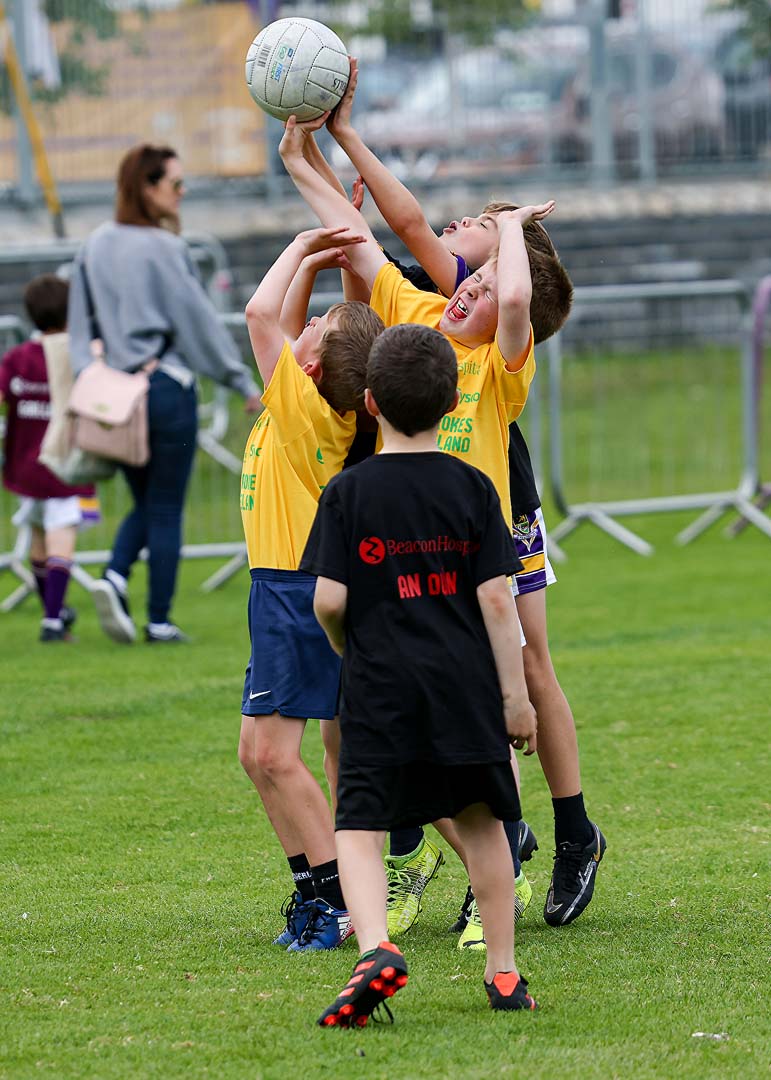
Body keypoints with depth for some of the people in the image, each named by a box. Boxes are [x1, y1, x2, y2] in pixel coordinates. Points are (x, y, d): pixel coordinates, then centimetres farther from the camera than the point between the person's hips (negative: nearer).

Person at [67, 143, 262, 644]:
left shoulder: (96, 247, 6)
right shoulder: (164, 249, -13)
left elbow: (82, 325, 9)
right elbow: (199, 320, -10)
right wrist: (244, 382, -2)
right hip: (166, 386, -6)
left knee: (145, 503, 18)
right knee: (167, 509, 4)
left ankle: (115, 576, -7)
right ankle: (159, 620, 6)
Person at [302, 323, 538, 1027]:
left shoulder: (348, 492, -3)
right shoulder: (472, 488, 1)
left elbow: (328, 599, -6)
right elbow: (497, 599, -2)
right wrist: (515, 695, 4)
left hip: (379, 691, -2)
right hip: (465, 685, 2)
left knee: (359, 826, -2)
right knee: (481, 822, 16)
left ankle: (376, 947, -27)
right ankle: (503, 973, 20)